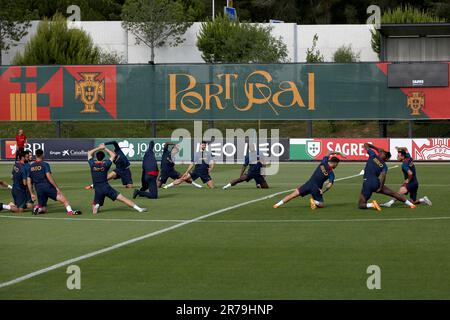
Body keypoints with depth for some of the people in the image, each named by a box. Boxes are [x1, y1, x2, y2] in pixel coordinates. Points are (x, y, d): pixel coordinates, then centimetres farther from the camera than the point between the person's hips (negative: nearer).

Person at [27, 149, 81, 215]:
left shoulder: (31, 167, 13)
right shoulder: (45, 164, -2)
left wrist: (31, 194, 17)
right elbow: (49, 176, -13)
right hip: (47, 186, -5)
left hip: (38, 189, 5)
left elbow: (28, 181, 13)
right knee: (62, 198, -10)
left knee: (43, 209, 18)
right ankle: (70, 210, -32)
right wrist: (57, 188, -11)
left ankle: (38, 207, -12)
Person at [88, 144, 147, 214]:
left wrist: (99, 148, 25)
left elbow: (89, 153, 22)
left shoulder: (92, 164, 1)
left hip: (97, 190, 0)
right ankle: (138, 208, -13)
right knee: (122, 198, -3)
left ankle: (96, 206, -25)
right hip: (106, 187, 0)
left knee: (94, 211, 10)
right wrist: (105, 149, 25)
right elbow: (113, 155, 18)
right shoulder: (105, 164, 0)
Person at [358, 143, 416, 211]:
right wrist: (381, 187, -12)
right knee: (393, 193, 19)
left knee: (360, 205, 2)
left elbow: (365, 144, 13)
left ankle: (372, 204, -26)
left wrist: (376, 148, 24)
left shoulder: (373, 155, 3)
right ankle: (410, 204, 21)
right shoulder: (384, 166, 5)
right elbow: (383, 175, -13)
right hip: (376, 183, 2)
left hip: (367, 183, -2)